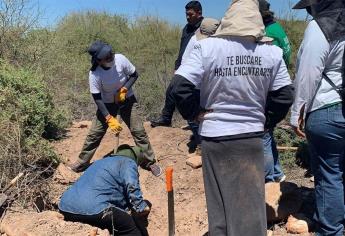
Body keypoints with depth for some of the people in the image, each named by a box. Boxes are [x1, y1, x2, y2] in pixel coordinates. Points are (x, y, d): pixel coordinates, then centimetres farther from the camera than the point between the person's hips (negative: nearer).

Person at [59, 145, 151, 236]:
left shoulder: (101, 161, 31)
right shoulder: (128, 163, 7)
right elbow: (132, 187, -13)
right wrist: (141, 207, -4)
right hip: (93, 209, -9)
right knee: (132, 228, 1)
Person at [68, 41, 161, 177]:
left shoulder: (120, 59, -23)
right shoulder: (94, 74, -26)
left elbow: (134, 75, -8)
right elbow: (97, 98, -21)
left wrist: (124, 90, -23)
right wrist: (109, 119, -27)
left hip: (127, 100, 1)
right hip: (107, 104, -1)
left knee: (139, 131, -1)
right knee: (94, 134, 1)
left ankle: (150, 162, 14)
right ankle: (82, 163, 21)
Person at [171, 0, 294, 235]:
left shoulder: (207, 47, -12)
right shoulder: (272, 52, -2)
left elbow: (180, 86, -16)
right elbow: (285, 95, 2)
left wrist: (195, 113, -1)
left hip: (215, 137, -1)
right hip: (252, 137, 2)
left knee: (219, 202, 16)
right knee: (251, 203, 14)